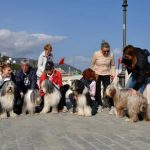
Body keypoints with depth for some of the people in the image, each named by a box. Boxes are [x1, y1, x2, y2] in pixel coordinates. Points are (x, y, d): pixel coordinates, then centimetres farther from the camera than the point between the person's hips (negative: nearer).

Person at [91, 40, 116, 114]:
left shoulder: (111, 55, -14)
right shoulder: (96, 54, -17)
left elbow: (112, 66, 2)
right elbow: (92, 65, -3)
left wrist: (112, 74, -6)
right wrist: (94, 73, -9)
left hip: (106, 75, 0)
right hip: (97, 74, 1)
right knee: (97, 90, 5)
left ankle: (111, 107, -7)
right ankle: (99, 105, 20)